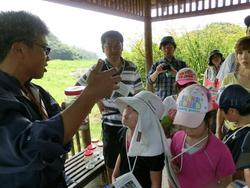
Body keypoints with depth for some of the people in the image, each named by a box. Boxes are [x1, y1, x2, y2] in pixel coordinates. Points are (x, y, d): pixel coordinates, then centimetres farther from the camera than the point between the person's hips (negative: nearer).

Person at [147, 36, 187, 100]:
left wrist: (176, 74, -21)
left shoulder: (181, 64, 9)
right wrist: (156, 72, -23)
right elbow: (150, 81, -2)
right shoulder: (156, 65, 10)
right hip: (161, 99, 0)